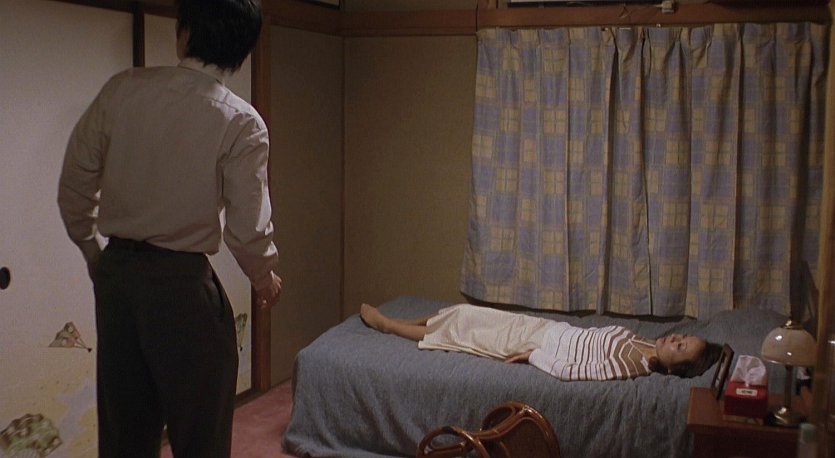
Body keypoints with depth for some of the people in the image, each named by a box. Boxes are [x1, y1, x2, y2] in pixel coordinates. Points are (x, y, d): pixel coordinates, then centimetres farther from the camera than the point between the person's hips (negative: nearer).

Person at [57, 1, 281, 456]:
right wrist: (266, 278, 8)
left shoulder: (121, 89, -2)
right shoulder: (240, 122, -12)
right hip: (181, 281, -4)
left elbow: (74, 185, 2)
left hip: (116, 271, 4)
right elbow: (247, 228, -12)